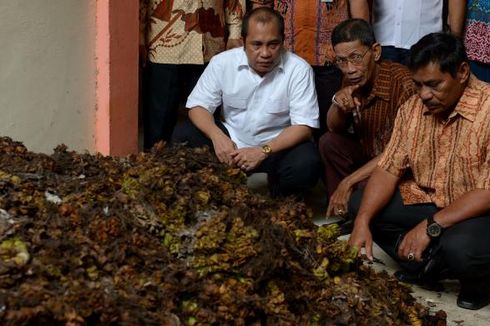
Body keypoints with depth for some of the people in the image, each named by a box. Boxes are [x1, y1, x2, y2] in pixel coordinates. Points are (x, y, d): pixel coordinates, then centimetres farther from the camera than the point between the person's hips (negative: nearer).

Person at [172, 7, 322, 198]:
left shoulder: (298, 69, -16)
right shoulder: (223, 62, -9)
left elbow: (304, 126, -18)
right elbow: (198, 106, -5)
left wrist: (263, 151, -32)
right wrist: (217, 136, -27)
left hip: (279, 145, -2)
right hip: (231, 140, 2)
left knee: (306, 165, -33)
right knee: (182, 139, -19)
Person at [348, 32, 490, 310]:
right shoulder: (413, 108, -2)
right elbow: (389, 169, -3)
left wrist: (430, 226, -30)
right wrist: (363, 222, -18)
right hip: (427, 202, 7)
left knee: (459, 248, -37)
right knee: (360, 202, -5)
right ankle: (428, 264, -1)